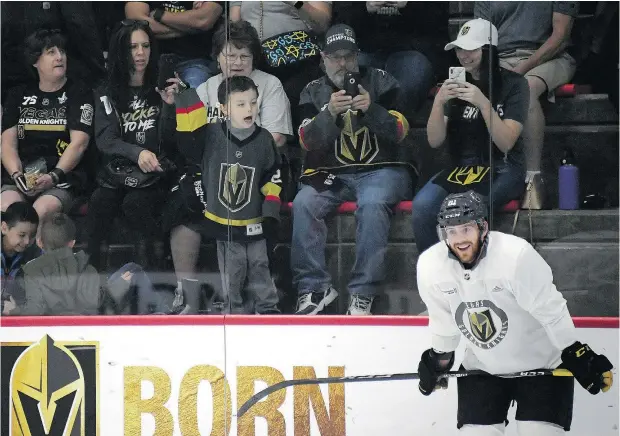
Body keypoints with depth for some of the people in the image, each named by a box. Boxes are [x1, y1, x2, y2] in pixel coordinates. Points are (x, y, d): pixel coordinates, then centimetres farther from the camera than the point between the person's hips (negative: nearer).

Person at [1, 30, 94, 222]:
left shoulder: (80, 94, 10)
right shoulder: (18, 95, 20)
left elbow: (79, 144, -1)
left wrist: (54, 176, -15)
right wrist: (17, 175, -9)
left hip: (63, 179, -2)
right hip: (22, 178, 2)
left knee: (40, 213, -35)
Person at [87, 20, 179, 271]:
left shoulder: (161, 90, 8)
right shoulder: (106, 94, 9)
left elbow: (169, 142, 1)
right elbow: (104, 140, -5)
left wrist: (169, 105, -17)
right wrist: (137, 153, -25)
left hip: (153, 177, -1)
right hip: (115, 175, 1)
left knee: (134, 203, -34)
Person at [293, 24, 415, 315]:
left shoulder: (381, 82, 3)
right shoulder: (314, 92, 9)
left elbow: (398, 132, -5)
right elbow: (308, 141, -4)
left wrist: (371, 109, -23)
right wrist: (330, 113, -22)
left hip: (382, 169, -3)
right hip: (333, 173, 3)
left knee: (372, 205, -35)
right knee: (303, 204, -26)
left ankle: (363, 294, -31)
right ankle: (314, 287, -17)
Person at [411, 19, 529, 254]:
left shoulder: (513, 83, -5)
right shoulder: (458, 84, 8)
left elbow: (505, 143, -13)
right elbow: (435, 141, 3)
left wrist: (483, 103, -25)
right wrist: (438, 103, -15)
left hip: (503, 169, -4)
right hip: (462, 166, 4)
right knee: (422, 205, -26)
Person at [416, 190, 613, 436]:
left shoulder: (516, 256, -29)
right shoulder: (430, 266, -13)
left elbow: (550, 310, -21)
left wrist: (576, 353, -19)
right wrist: (439, 358, 16)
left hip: (541, 364, -4)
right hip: (481, 368, 4)